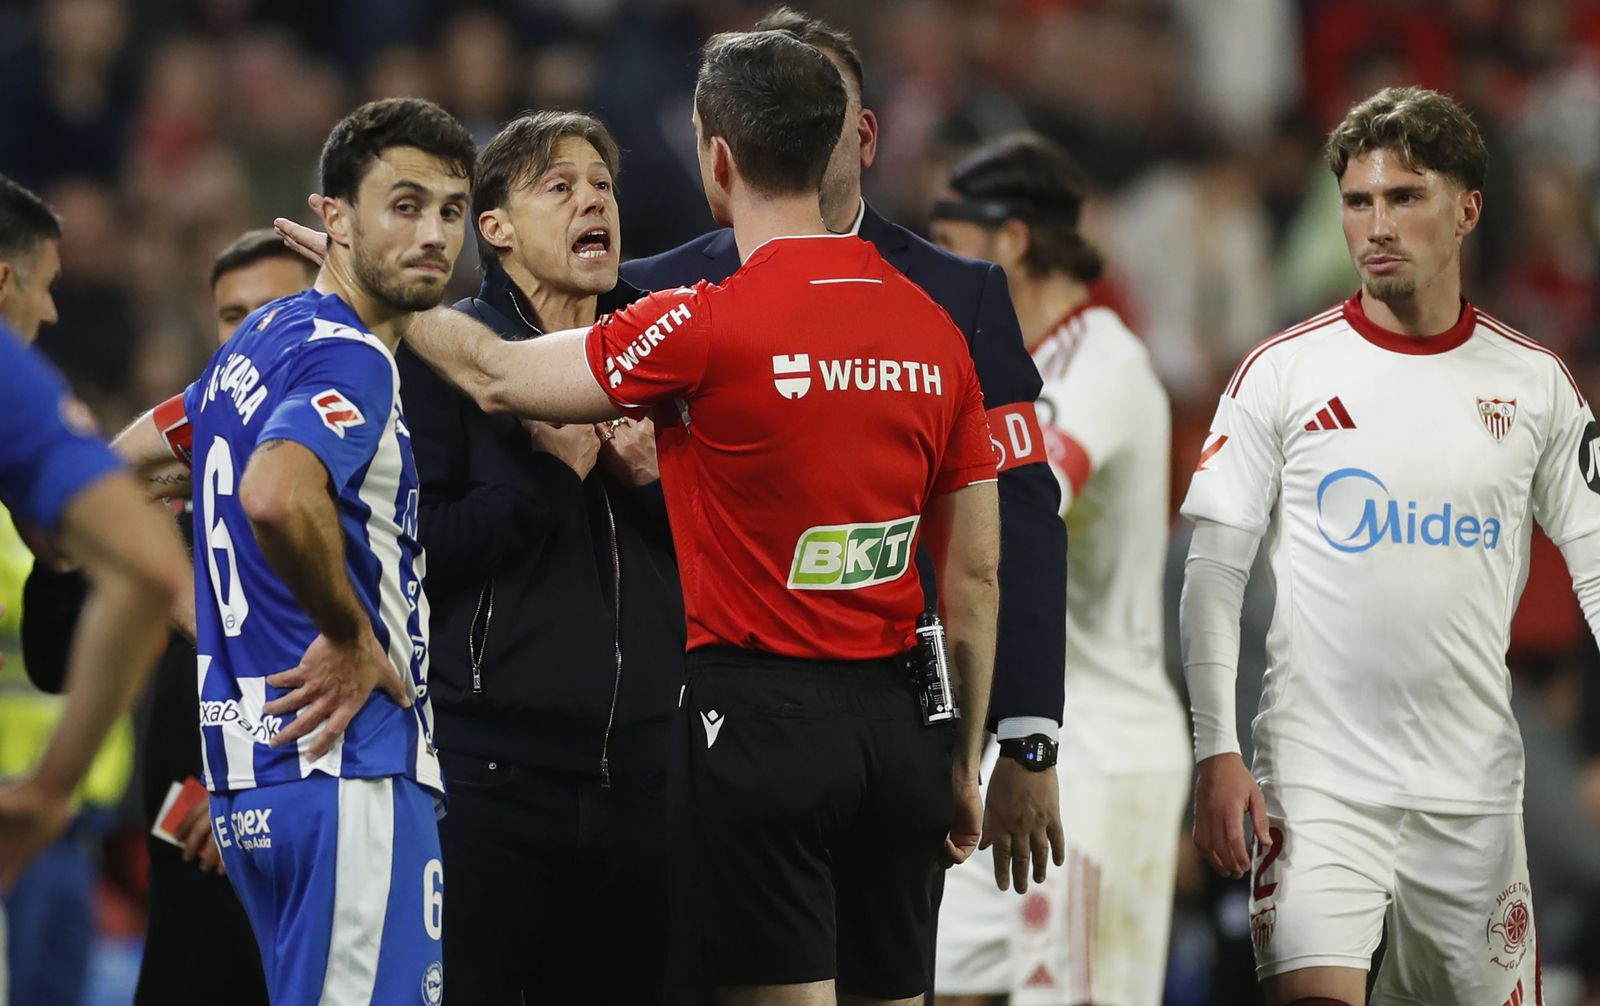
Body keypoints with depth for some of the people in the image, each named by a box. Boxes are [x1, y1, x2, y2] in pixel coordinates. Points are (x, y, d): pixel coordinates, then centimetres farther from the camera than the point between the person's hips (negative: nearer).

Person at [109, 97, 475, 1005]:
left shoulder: (259, 343, 16)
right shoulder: (351, 359, -13)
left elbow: (131, 454, 31)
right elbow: (277, 496, -33)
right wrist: (350, 636, -18)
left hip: (248, 764, 10)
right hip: (346, 761, -10)